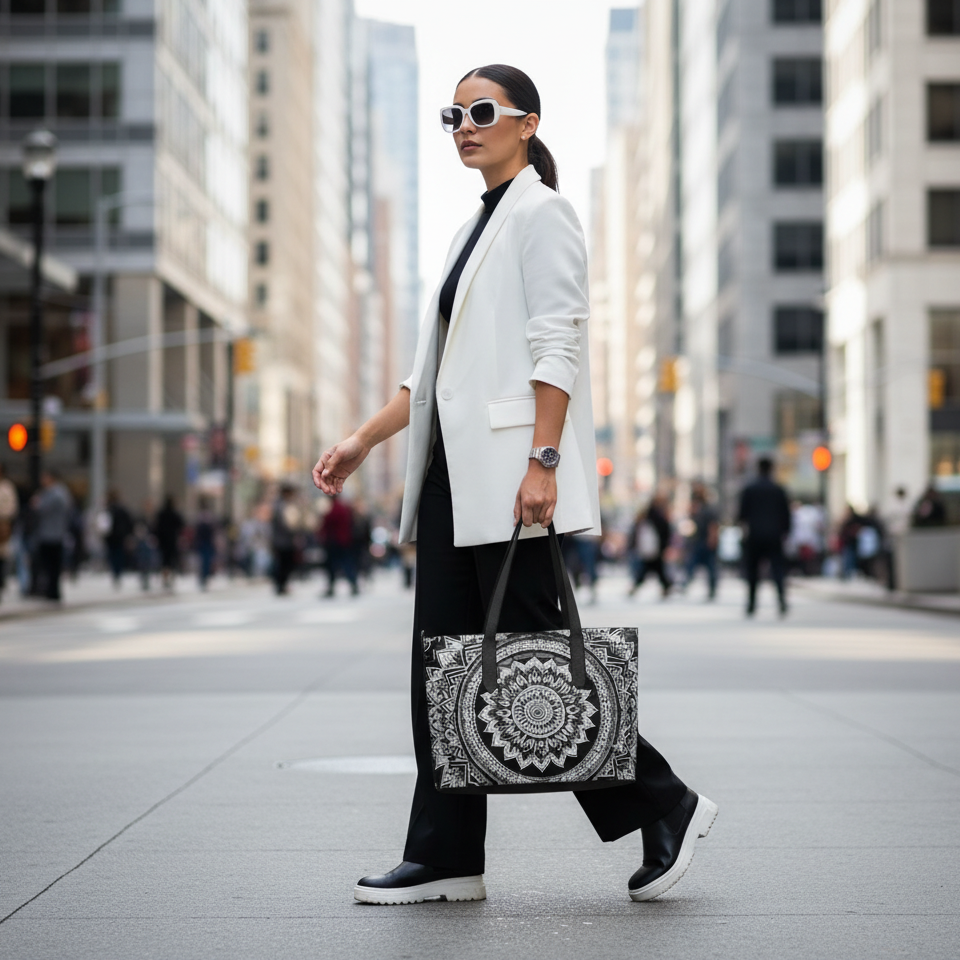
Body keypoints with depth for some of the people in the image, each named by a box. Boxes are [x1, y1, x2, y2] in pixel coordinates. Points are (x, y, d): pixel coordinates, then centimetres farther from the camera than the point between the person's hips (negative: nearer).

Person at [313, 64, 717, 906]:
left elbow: (557, 346, -15)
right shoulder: (479, 227, 21)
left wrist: (543, 462, -23)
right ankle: (447, 858, 9)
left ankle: (665, 807, 7)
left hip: (511, 477, -9)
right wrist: (364, 441, 18)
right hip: (457, 475, 9)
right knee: (443, 664, 5)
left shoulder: (540, 213, -5)